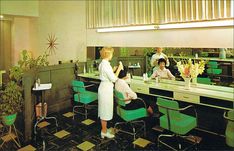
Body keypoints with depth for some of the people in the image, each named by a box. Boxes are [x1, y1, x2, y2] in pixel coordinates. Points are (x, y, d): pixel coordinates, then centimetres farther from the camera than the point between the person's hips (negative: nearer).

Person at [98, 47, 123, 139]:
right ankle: (104, 132, 15)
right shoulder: (106, 64, -20)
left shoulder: (102, 63, 9)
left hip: (104, 87, 10)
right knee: (105, 110, 2)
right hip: (106, 89, -10)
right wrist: (118, 69, -11)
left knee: (104, 110, 17)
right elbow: (113, 79, -20)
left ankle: (104, 129, 30)